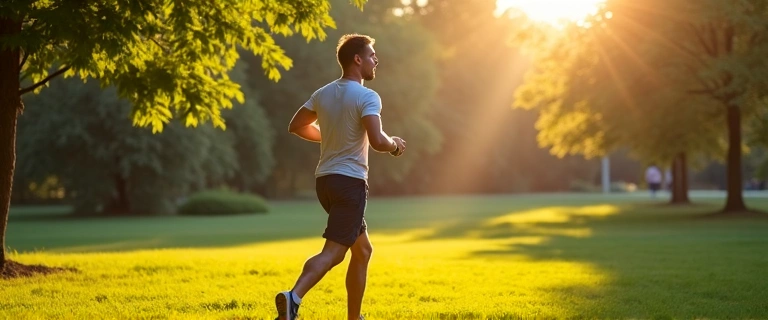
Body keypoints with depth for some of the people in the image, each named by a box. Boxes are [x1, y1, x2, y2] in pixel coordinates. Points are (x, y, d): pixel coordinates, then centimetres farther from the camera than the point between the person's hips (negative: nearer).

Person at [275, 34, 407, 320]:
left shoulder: (323, 94, 9)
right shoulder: (367, 97, -13)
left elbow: (297, 126, 18)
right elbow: (377, 141, -24)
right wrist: (395, 145, -3)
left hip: (325, 179, 8)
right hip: (350, 181, -8)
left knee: (363, 250, 19)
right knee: (333, 252, -12)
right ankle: (293, 297, -31)